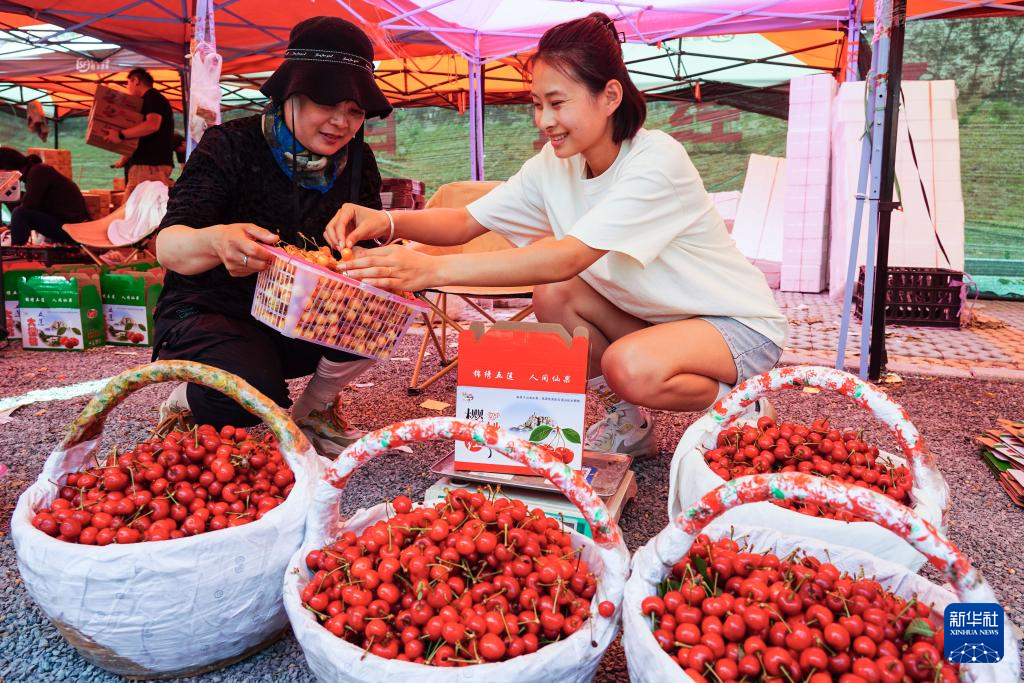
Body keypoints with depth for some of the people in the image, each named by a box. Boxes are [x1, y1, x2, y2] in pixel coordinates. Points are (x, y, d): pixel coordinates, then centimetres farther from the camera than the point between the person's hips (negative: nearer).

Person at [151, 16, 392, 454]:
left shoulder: (356, 162, -2)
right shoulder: (229, 147, -15)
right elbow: (167, 245, -25)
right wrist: (216, 240, -50)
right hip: (210, 314, -4)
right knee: (252, 394, -34)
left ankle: (311, 411, 4)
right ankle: (191, 399, 5)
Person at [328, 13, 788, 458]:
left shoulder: (656, 160, -28)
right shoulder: (555, 166, -6)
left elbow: (567, 258, -40)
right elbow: (466, 222, -11)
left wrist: (435, 269, -46)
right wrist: (388, 221, -31)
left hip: (742, 322, -6)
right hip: (659, 315, 7)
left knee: (633, 368, -34)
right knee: (552, 295, -15)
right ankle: (629, 419, 5)